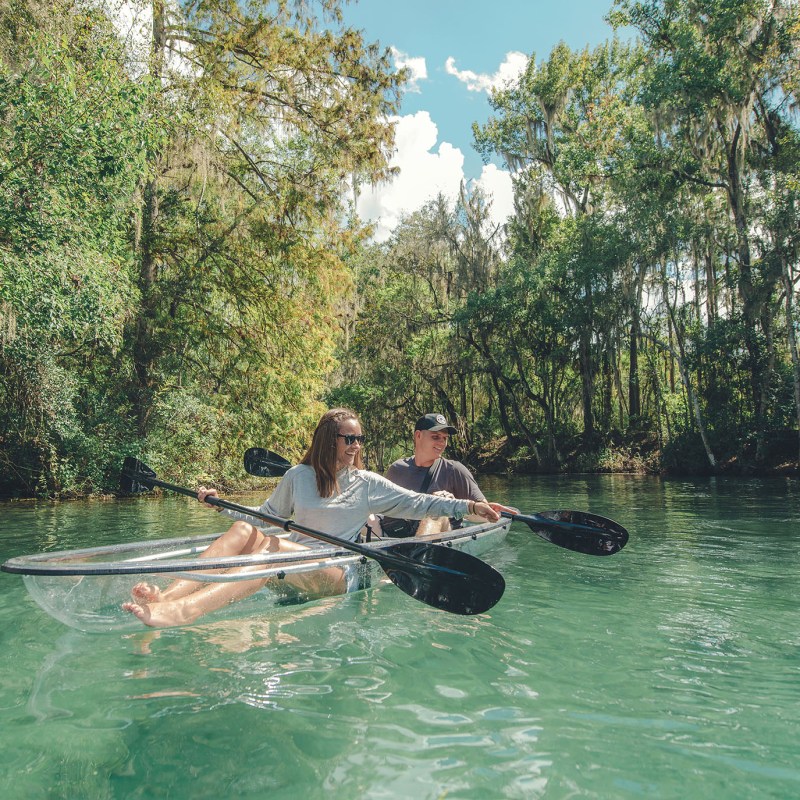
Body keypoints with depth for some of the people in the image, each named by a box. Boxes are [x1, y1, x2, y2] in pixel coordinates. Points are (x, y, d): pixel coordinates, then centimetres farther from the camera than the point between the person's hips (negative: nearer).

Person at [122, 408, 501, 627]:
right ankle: (168, 596, -45)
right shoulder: (298, 476, 14)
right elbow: (265, 516, 19)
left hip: (336, 575, -3)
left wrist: (469, 506, -4)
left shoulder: (368, 484, 10)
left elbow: (419, 504, 6)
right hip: (287, 573, 3)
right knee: (244, 530, -25)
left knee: (272, 547, -33)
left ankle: (178, 613, -55)